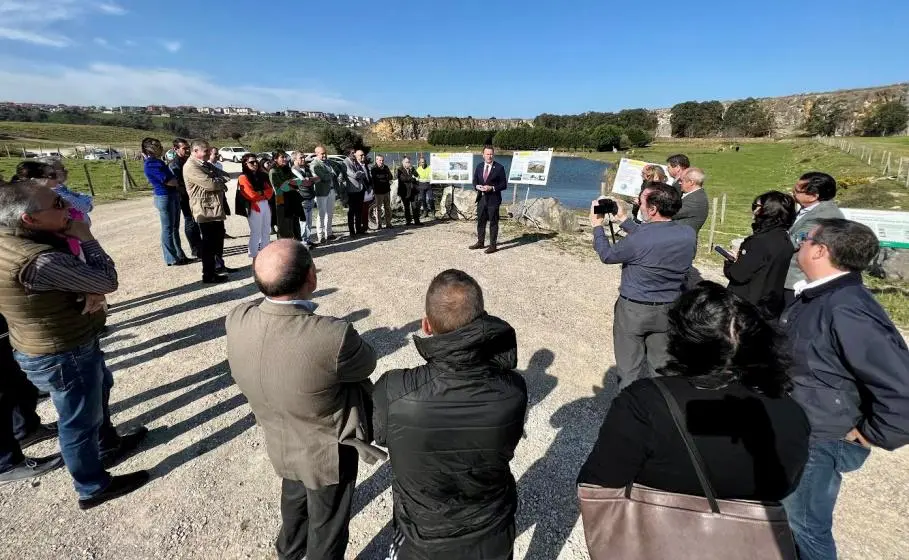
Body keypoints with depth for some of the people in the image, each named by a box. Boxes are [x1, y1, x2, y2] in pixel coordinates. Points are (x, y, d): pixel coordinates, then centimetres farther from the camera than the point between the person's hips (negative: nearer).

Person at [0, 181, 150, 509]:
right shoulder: (38, 261, -34)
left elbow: (75, 276, 5)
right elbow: (108, 280, -26)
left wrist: (93, 293, -16)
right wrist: (86, 239, -16)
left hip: (64, 345, 10)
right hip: (63, 356, -10)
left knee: (100, 390, 29)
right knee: (80, 421, 9)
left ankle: (109, 445, 52)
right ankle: (93, 488, 30)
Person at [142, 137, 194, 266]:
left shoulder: (158, 161, 17)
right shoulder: (151, 164, -13)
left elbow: (171, 178, 16)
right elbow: (167, 180, -19)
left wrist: (176, 183, -3)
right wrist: (178, 184, -2)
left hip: (173, 195, 9)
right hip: (164, 197, -9)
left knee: (175, 227, 13)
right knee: (168, 229, -3)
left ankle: (180, 255, 21)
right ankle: (172, 259, 4)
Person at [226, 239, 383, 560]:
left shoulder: (237, 319, -23)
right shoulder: (332, 336, -41)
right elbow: (366, 363, -18)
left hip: (280, 442, 6)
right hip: (327, 452, -6)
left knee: (294, 499, 36)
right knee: (326, 526, 24)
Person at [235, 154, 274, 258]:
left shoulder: (261, 175, 16)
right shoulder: (243, 177, -5)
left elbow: (270, 191, 7)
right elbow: (251, 195, -13)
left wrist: (259, 193, -10)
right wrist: (263, 193, 0)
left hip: (266, 205, 7)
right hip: (254, 207, -7)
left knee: (266, 231, 12)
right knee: (255, 232, -6)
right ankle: (254, 255, 1)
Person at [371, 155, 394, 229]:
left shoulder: (386, 168, 9)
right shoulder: (373, 169, -4)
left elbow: (391, 178, 9)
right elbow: (372, 179, -7)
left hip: (387, 190, 5)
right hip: (378, 192, -5)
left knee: (388, 208, 9)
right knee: (378, 209, 0)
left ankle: (388, 224, 17)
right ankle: (378, 225, 6)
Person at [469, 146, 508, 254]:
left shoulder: (499, 168, -5)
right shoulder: (479, 166, 9)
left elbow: (504, 184, -5)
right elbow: (475, 181, 14)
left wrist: (492, 188, -19)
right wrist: (477, 186, -8)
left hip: (493, 200, -5)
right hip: (481, 198, 5)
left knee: (493, 222, 1)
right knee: (480, 221, 13)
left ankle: (493, 245, 8)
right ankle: (480, 242, 25)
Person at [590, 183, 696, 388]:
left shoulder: (638, 240, -25)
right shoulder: (689, 234, -7)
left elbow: (607, 255, -7)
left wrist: (597, 226, 6)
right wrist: (623, 220, 14)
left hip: (634, 310, -5)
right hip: (668, 310, 6)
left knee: (630, 371, 10)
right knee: (661, 367, 20)